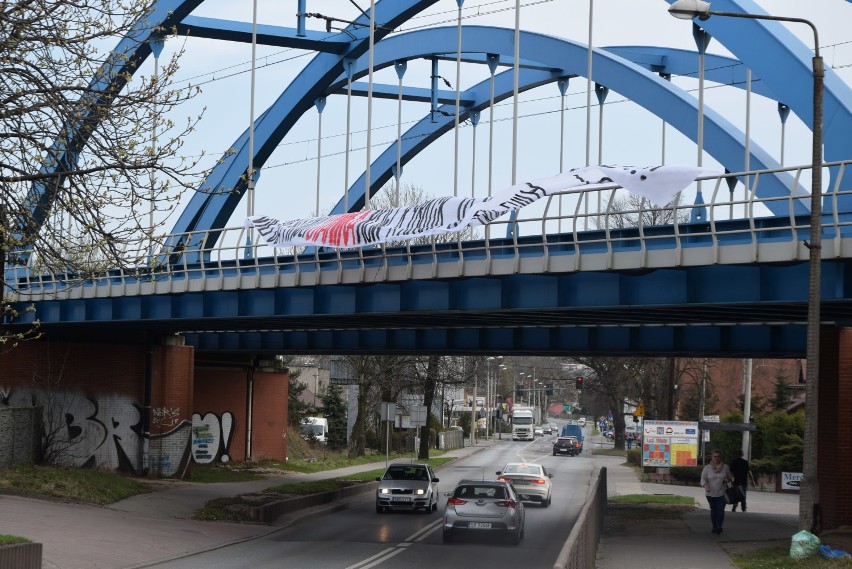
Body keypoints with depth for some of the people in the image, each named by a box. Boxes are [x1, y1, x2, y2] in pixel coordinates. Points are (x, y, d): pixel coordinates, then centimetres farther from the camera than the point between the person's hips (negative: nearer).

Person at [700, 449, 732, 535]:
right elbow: (703, 479, -4)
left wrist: (726, 480, -8)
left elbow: (729, 478, 16)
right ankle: (714, 527, 21)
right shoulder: (707, 468, 0)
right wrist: (706, 486, -24)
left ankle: (719, 527, -14)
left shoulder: (725, 467, 3)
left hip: (722, 493, -1)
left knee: (720, 510, -13)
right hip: (711, 493, 1)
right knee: (713, 510, 9)